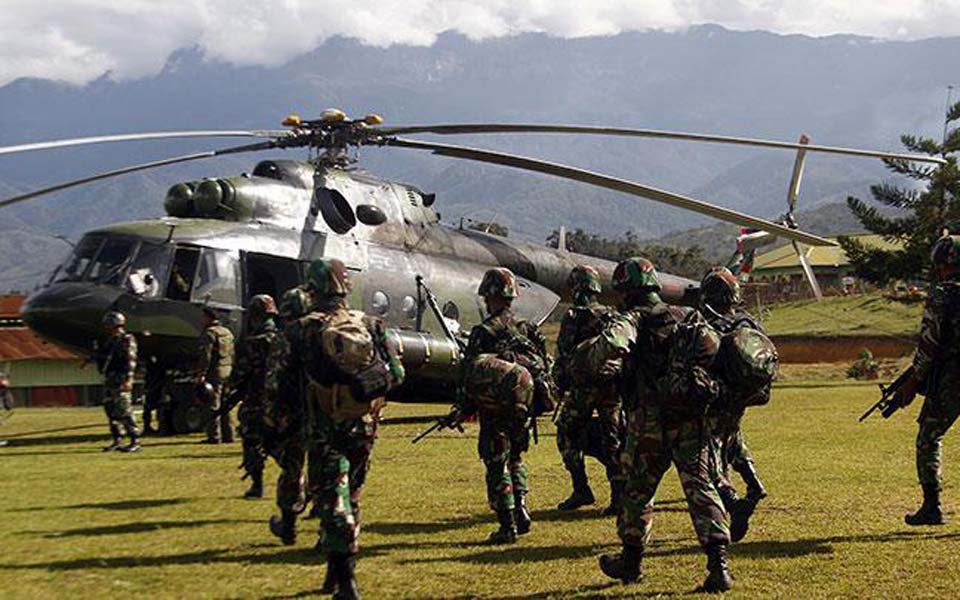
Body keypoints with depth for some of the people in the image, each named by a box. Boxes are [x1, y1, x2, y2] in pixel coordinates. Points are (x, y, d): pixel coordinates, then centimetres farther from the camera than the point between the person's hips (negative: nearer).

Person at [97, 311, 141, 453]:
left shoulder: (127, 339, -8)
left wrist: (128, 379, -22)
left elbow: (130, 361, -16)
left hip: (121, 381, -9)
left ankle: (135, 442, -10)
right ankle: (117, 440, 17)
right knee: (110, 410, 10)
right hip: (109, 379, 9)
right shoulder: (111, 340, 18)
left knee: (124, 411, -11)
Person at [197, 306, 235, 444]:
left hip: (215, 372, -8)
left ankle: (214, 436, -7)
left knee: (213, 405, -6)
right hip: (228, 371, 8)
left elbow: (206, 356, -16)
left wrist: (201, 374, -16)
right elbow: (232, 354, 19)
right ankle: (228, 435, 13)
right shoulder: (228, 332, 17)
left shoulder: (209, 333, -9)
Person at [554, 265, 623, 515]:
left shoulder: (573, 317, -6)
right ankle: (619, 496, 4)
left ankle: (581, 489, 3)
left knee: (568, 435, 9)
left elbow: (564, 355, -7)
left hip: (584, 386, -5)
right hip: (613, 385, 5)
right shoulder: (613, 316, 11)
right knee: (613, 439, 8)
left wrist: (561, 383, 3)